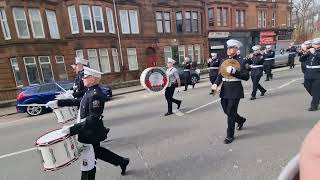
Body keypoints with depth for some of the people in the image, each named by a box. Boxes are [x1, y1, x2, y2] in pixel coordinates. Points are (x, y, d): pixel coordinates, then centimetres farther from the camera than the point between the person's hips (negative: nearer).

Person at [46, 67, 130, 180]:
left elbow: (93, 119, -30)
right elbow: (78, 101, 15)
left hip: (91, 134, -10)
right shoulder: (91, 91, 4)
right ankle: (122, 162, 42)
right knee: (97, 151, 28)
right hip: (90, 132, 10)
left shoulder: (95, 95, -26)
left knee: (87, 164, 7)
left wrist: (72, 129, -30)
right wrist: (58, 102, 12)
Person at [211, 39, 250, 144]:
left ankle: (230, 135, 17)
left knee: (231, 113, -1)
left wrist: (233, 71, -23)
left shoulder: (241, 62, -4)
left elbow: (246, 77, -10)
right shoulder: (224, 61, 12)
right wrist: (216, 84, -7)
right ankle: (241, 120, 47)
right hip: (224, 90, 6)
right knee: (226, 111, 16)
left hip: (235, 91, -6)